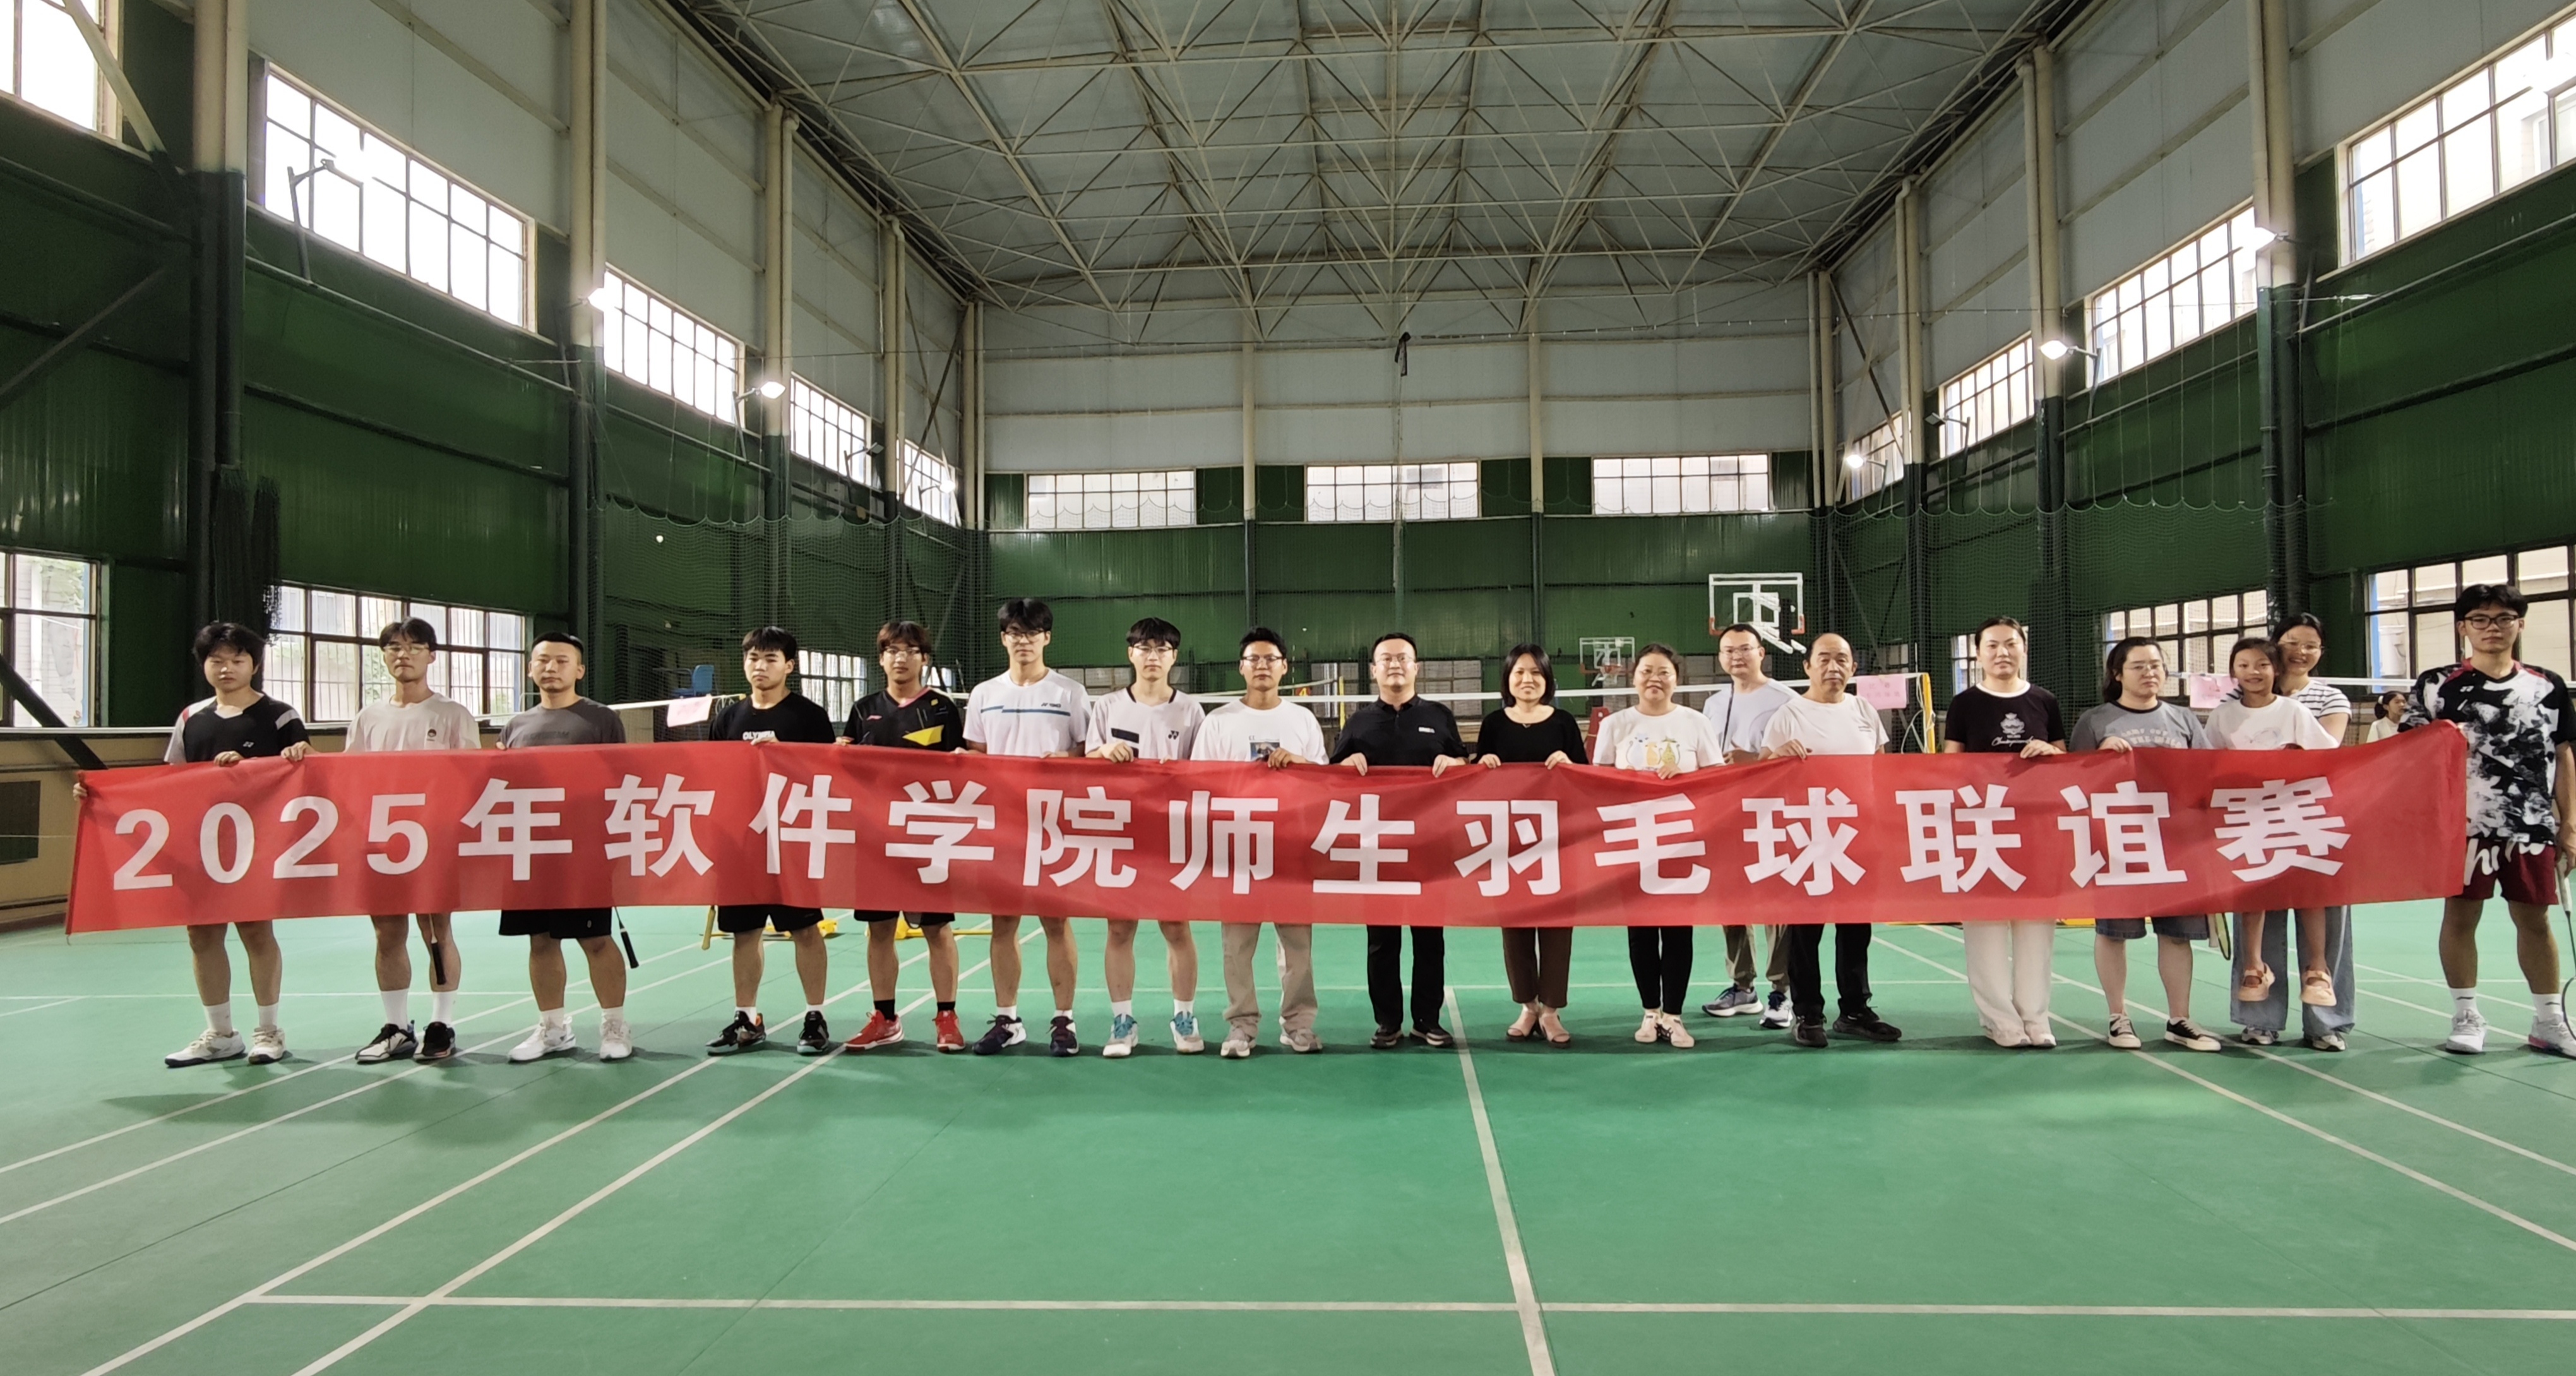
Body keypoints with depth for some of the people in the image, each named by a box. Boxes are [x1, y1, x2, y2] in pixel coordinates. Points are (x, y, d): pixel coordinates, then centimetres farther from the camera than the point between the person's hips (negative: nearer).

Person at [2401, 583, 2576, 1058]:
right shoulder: (2437, 686, 0)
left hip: (2534, 825, 2)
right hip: (2464, 824, -2)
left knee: (2535, 919, 9)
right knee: (2460, 915, 3)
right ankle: (2466, 1018, 13)